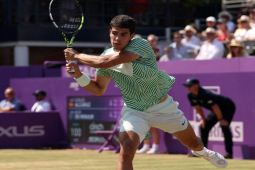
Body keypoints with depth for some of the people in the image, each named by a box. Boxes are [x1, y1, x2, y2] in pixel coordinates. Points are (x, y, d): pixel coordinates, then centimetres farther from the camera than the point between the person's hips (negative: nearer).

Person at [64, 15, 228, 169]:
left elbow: (105, 62, -36)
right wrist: (78, 75, -12)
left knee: (193, 143, 18)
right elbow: (99, 89, 5)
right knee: (126, 151, -26)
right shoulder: (106, 55, -8)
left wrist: (76, 56, -25)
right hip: (134, 112, 2)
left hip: (163, 107, -2)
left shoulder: (141, 45, -26)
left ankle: (203, 151, 57)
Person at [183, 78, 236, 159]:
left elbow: (215, 107, -31)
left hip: (228, 107, -9)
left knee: (224, 125, -27)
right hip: (215, 110, 9)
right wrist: (203, 119, 8)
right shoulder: (191, 95, -11)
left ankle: (229, 153, -25)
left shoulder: (205, 94, -36)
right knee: (203, 126, 6)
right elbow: (197, 107, 5)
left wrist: (221, 119, -24)